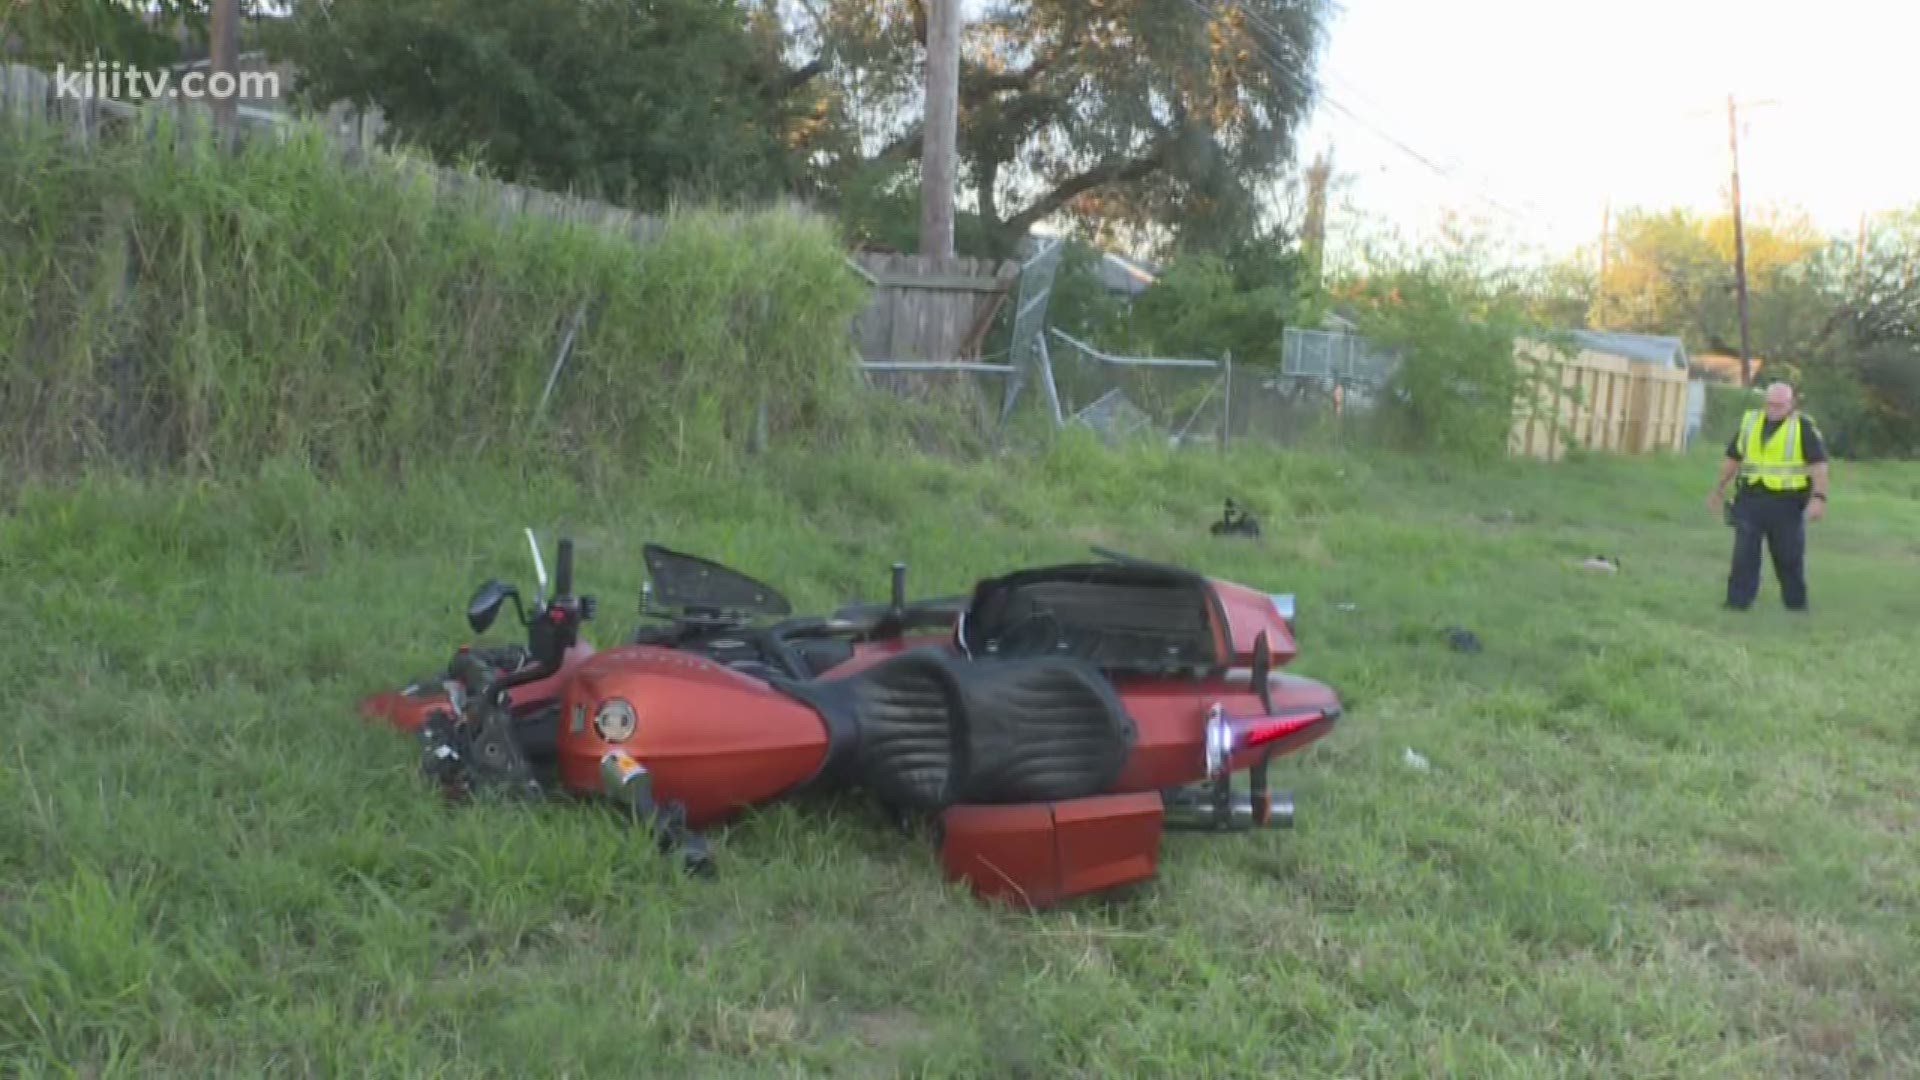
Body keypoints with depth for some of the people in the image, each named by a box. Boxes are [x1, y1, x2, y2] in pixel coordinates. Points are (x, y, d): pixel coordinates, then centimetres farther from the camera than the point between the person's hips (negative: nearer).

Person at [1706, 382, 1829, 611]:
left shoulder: (1804, 427, -3)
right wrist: (1719, 489, 20)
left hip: (1786, 502, -3)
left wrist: (1819, 498, -20)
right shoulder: (1750, 421, 9)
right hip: (1751, 498, 3)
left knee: (1789, 557, 7)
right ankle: (1737, 601, 1)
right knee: (1744, 553, -1)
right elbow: (1733, 458, 18)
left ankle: (1795, 603, 20)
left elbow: (1819, 464, -9)